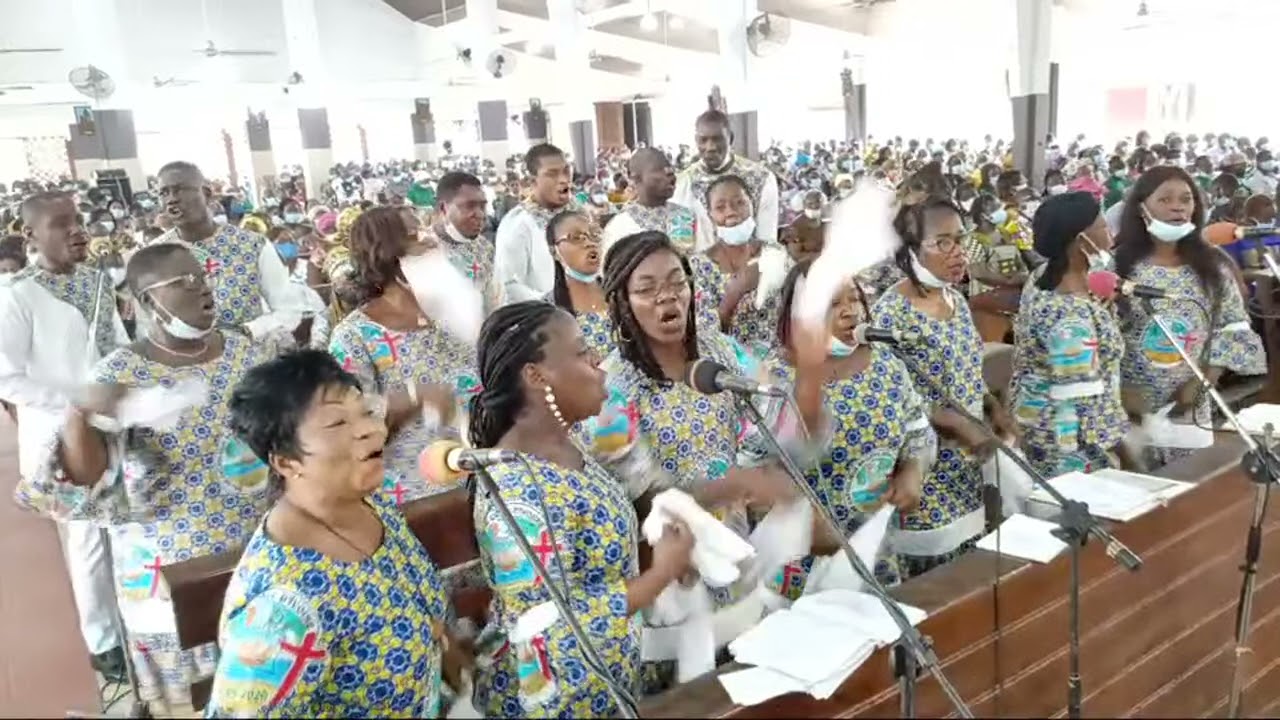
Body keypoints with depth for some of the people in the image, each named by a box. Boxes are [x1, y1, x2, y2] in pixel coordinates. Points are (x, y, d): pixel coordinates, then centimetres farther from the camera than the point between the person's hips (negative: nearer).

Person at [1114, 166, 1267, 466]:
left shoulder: (1213, 266, 3)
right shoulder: (1118, 264, -7)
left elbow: (1234, 330, 5)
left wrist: (1201, 382, -6)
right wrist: (1120, 390, -13)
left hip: (1189, 406, 3)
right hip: (1128, 405, -3)